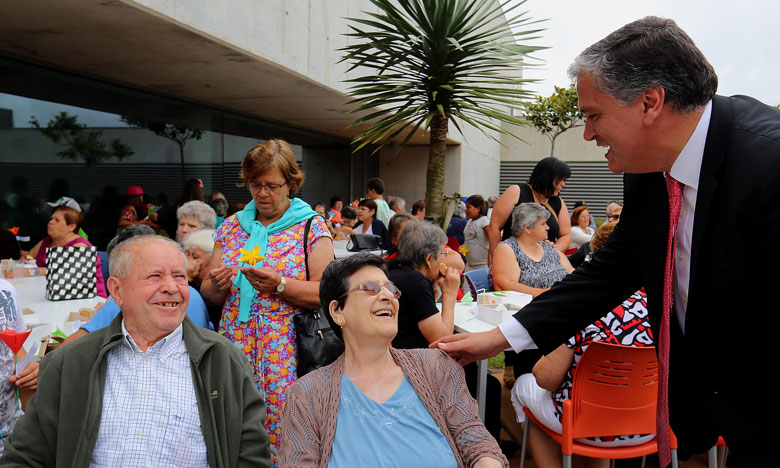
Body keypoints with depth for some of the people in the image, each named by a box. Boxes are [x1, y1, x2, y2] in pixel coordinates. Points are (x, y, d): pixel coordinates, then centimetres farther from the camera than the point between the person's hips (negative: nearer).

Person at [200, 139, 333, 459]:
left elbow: (327, 292, -7)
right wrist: (217, 286, -8)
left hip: (285, 351, -3)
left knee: (282, 429, -5)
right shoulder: (231, 227, 13)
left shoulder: (311, 227, 1)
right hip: (235, 347, 4)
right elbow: (209, 294, 14)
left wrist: (280, 285, -20)